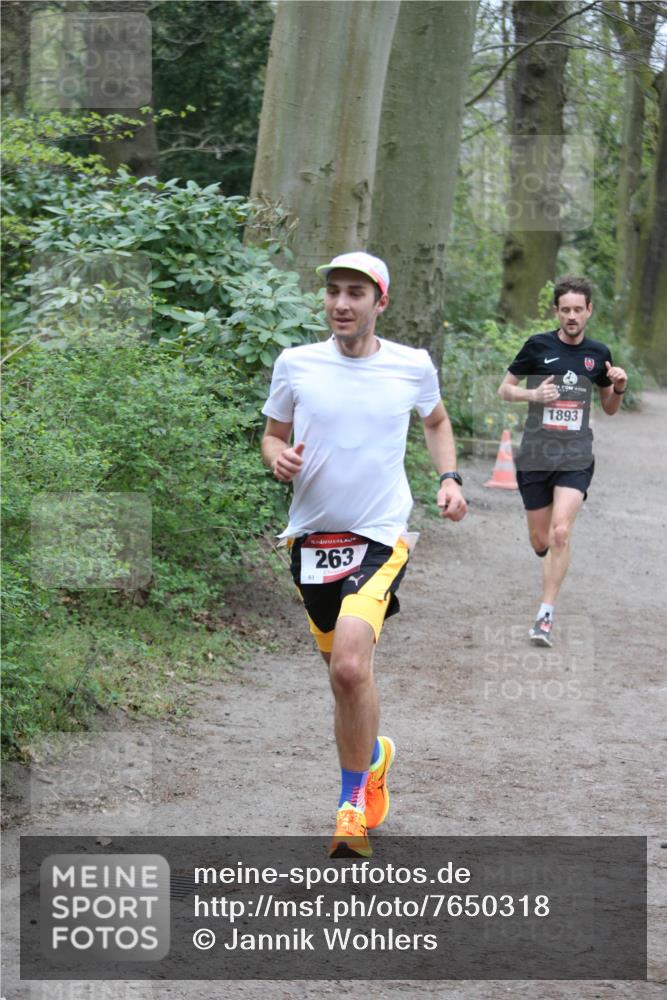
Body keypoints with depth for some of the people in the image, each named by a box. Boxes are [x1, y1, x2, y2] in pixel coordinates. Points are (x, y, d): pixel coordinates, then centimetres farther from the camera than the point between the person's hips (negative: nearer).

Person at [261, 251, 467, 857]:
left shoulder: (413, 366, 1)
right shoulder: (295, 364, 1)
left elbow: (437, 421, 22)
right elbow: (272, 436, 13)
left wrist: (449, 478, 7)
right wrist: (279, 458, -10)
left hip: (380, 535, -3)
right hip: (312, 535, 3)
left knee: (350, 665, -22)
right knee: (345, 676, 12)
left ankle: (353, 804, -6)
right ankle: (373, 757, 43)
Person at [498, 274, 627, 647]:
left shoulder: (598, 354, 6)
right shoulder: (538, 346, -1)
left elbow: (610, 408, 18)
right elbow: (505, 389, 7)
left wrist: (619, 388, -4)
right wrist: (533, 395, -13)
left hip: (576, 458, 0)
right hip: (535, 457, 0)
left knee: (560, 533, -17)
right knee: (540, 540, 6)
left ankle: (546, 615, -11)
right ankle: (555, 560, 44)